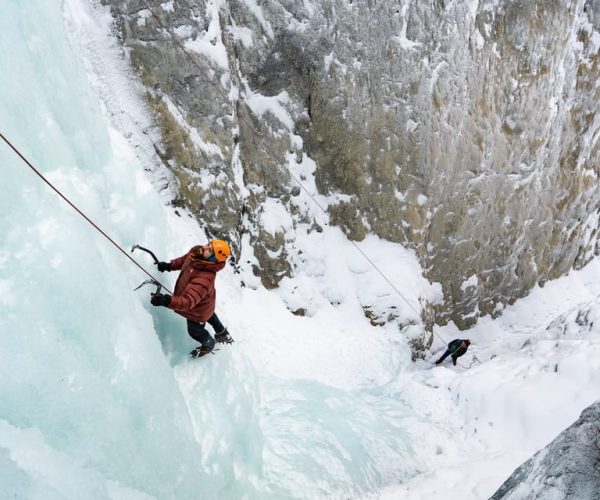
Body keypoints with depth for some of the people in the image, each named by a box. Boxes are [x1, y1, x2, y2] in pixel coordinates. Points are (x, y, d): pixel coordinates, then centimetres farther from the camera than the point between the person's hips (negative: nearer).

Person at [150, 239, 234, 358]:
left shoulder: (205, 278, -50)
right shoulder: (196, 252, -25)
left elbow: (188, 301, -56)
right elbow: (185, 259, 0)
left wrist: (167, 301, -71)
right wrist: (169, 265, -13)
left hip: (198, 311, -7)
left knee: (195, 331, 26)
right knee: (210, 316, 38)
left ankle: (208, 345, 61)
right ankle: (223, 334, 70)